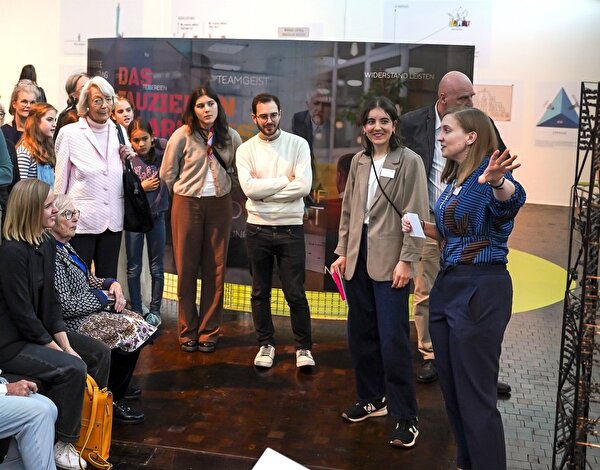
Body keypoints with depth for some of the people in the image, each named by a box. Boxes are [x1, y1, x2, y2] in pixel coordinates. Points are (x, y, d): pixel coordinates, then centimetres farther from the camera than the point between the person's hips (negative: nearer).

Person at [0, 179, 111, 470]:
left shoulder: (46, 244, 4)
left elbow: (50, 301, 6)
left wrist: (65, 344, -4)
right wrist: (58, 349, -15)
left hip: (40, 331, 9)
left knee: (99, 354, 5)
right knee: (72, 368, -24)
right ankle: (58, 444, -6)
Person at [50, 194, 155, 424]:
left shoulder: (65, 245, 10)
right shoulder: (51, 253, -20)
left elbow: (87, 280, 20)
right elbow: (66, 306, -24)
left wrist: (112, 284, 0)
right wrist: (104, 297, -12)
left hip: (87, 312, 9)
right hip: (73, 324, -9)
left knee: (138, 324, -3)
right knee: (131, 330, -12)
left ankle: (119, 387, 11)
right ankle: (112, 400, 7)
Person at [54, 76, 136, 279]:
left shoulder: (119, 131, 7)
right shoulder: (69, 133, -4)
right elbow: (60, 179, 0)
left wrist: (128, 158, -3)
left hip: (113, 221, 4)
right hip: (81, 219, -4)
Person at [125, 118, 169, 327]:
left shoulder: (161, 157, -2)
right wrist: (140, 187, -13)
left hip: (156, 216, 1)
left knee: (156, 267, 9)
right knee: (133, 268, 9)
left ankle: (155, 311, 20)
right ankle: (136, 311, 21)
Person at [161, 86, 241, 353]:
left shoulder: (231, 136, 2)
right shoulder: (183, 135, -6)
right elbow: (167, 174, 1)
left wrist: (222, 189, 6)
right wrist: (183, 194, 9)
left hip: (220, 205, 2)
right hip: (187, 204, -2)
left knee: (215, 270, 5)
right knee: (187, 269, 4)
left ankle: (209, 332, 16)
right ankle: (188, 332, 16)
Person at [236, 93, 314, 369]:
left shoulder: (298, 144, -2)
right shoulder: (246, 149, 1)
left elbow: (303, 187, -15)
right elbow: (249, 189, -14)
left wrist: (263, 189, -13)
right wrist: (285, 180, -12)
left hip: (290, 229, -2)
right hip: (258, 229, 2)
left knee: (295, 293, 3)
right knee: (260, 292, 12)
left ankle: (303, 347, 18)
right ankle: (266, 344, 27)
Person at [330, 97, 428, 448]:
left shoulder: (409, 161, -6)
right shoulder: (359, 162, 11)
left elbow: (416, 216, -10)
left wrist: (406, 260, -15)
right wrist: (342, 251, 10)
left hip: (390, 261, -6)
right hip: (358, 259, 6)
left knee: (393, 340, -6)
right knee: (361, 335, 13)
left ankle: (406, 416, 5)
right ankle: (372, 399, 30)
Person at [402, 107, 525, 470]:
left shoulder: (491, 172, -13)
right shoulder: (452, 180, 13)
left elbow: (513, 200, -37)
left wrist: (496, 182, -59)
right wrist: (424, 228, 5)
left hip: (481, 290, -9)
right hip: (448, 285, 9)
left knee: (475, 395, -2)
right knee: (451, 388, 17)